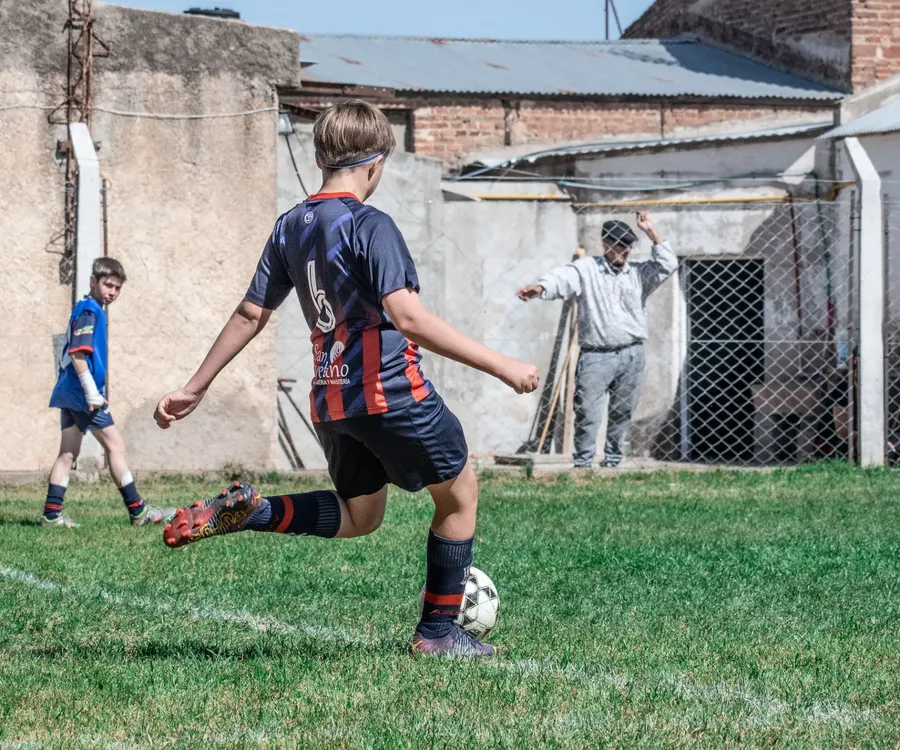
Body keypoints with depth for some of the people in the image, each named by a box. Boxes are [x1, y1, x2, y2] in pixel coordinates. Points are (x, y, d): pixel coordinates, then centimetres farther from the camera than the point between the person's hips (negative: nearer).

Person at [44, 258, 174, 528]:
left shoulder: (93, 310, 18)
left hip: (69, 393, 10)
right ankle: (138, 511, 1)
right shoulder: (89, 310, -12)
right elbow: (78, 353, -20)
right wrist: (91, 391, -22)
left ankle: (51, 514, 4)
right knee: (115, 445, -3)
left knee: (68, 453, 8)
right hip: (82, 393, -10)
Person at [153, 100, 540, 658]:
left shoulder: (290, 227, 8)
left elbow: (250, 315, 10)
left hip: (331, 400, 8)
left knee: (358, 517, 23)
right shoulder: (370, 225, -15)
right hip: (390, 389, -8)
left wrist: (194, 389, 18)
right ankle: (439, 633, 15)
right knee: (460, 493, 12)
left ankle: (247, 511, 2)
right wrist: (500, 365, -24)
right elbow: (408, 316, -24)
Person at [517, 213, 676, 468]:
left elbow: (667, 265, 3)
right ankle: (583, 464, -4)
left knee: (622, 413, 8)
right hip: (595, 356, -3)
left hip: (631, 355, 3)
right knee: (587, 413, -9)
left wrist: (651, 231, -1)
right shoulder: (586, 269, 2)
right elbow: (563, 278, -15)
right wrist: (540, 288, -38)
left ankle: (612, 462, 19)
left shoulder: (639, 272, 14)